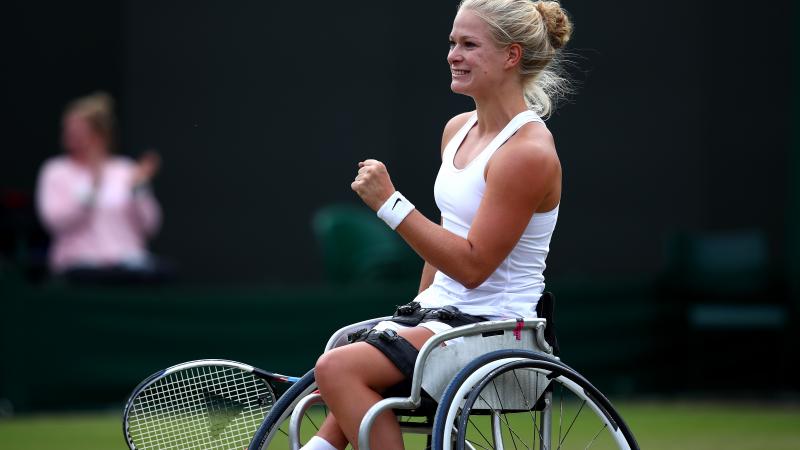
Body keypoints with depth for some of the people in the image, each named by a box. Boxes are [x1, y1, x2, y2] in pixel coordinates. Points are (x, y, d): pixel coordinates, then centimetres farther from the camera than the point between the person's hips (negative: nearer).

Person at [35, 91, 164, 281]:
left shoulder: (126, 170, 14)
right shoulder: (55, 171, 8)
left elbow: (148, 227, 7)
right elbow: (56, 222, -8)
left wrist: (138, 189, -8)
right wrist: (92, 186, -16)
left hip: (129, 264, 3)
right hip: (80, 264, -3)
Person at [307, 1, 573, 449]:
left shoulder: (527, 152, -17)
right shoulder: (457, 130, 11)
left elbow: (472, 266, -21)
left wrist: (391, 203, -22)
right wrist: (421, 309, 20)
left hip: (494, 325, -9)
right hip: (437, 311, 9)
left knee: (340, 368, -23)